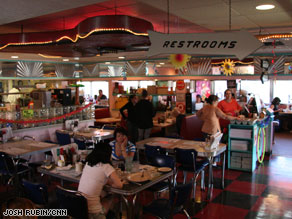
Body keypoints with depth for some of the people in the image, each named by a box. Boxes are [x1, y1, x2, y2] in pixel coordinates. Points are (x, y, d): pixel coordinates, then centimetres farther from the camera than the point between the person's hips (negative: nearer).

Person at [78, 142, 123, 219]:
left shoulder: (88, 163, 6)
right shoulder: (106, 166, -13)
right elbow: (119, 185, -11)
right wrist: (111, 183, 7)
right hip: (91, 210, -6)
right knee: (110, 200, 20)